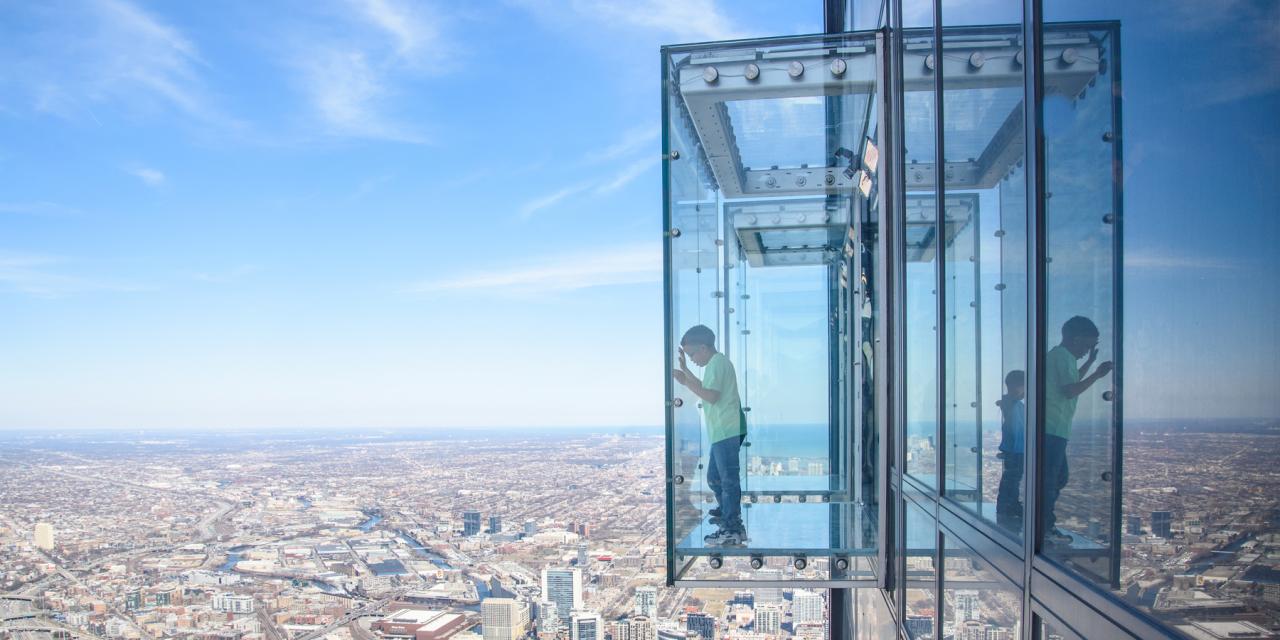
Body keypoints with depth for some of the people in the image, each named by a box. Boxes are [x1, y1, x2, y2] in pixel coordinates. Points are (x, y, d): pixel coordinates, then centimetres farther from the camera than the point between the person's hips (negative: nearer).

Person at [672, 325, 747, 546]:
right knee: (714, 477, 22)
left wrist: (685, 382, -19)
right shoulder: (717, 363, 20)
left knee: (728, 479, -8)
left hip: (727, 431, -11)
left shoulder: (717, 363, -12)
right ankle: (727, 510, 40)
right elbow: (705, 388, 30)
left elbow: (711, 395, -22)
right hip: (723, 431, 11)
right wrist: (685, 370, 26)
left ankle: (733, 529, -6)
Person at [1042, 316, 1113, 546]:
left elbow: (1071, 381, 36)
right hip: (1053, 428, -11)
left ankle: (1046, 523, 19)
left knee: (1058, 477, 15)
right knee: (1051, 478, -7)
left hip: (1054, 429, 11)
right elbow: (1070, 391, -18)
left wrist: (1090, 362, 33)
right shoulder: (1062, 356, -11)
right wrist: (1097, 375, -14)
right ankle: (1046, 528, -3)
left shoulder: (1058, 355, 21)